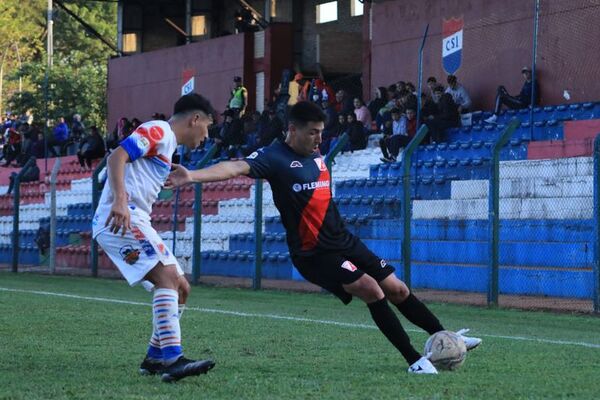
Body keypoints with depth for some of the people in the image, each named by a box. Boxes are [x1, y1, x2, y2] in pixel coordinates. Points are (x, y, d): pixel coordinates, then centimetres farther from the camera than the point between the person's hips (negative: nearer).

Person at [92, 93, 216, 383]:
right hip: (121, 217, -10)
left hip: (134, 221, 10)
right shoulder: (158, 131, -4)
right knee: (168, 276, -22)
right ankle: (172, 359, -31)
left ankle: (155, 358, 12)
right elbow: (117, 157, -18)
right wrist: (120, 200, -32)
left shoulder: (167, 142, 26)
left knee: (180, 288, 9)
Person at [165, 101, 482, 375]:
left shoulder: (317, 158, 8)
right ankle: (414, 360, -15)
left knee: (396, 289, 8)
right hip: (313, 253, -8)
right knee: (371, 289, -20)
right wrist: (193, 176, -42)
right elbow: (236, 167, -29)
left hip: (344, 242, 8)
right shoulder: (275, 157, -14)